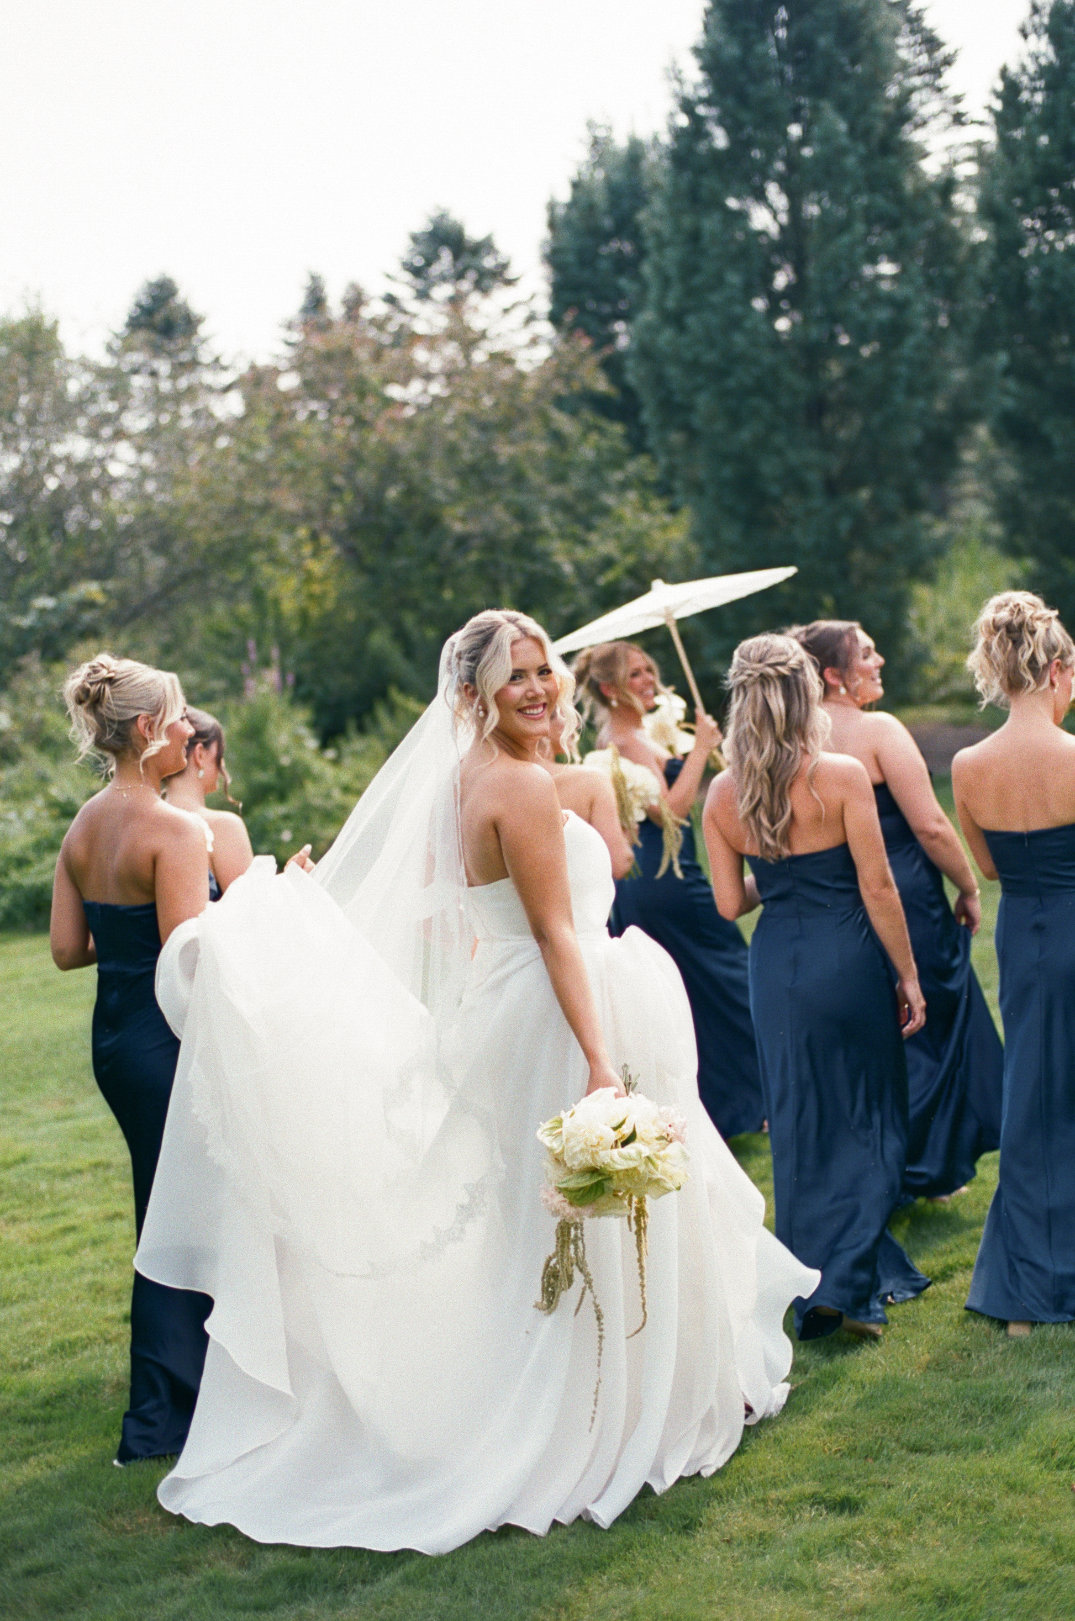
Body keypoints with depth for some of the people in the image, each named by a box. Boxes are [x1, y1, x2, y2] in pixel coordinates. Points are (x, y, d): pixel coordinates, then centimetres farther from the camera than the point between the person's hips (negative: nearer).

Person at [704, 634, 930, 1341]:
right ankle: (847, 1282, 1)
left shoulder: (723, 795, -2)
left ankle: (813, 1291, 25)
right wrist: (909, 975, -2)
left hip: (775, 966, 4)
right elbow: (878, 888, -12)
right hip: (848, 960, -4)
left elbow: (731, 902, 2)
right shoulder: (843, 776, -13)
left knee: (800, 1129, 15)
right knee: (870, 1120, 10)